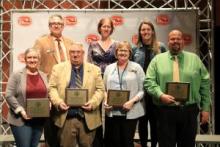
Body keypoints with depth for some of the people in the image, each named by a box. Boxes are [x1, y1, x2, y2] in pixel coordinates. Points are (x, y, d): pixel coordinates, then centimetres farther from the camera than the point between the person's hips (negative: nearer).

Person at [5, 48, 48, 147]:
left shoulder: (43, 76, 11)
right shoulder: (16, 75, -5)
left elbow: (48, 94, 17)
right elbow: (9, 95, -9)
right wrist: (21, 110, -16)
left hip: (39, 120, 5)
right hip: (21, 120, -5)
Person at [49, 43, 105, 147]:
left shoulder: (94, 70, 8)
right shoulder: (58, 68, 7)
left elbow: (100, 89, 6)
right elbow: (52, 88, 4)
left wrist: (93, 102, -11)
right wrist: (58, 102, -13)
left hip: (88, 118, 1)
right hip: (66, 118, 0)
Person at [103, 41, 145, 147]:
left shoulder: (136, 67, 3)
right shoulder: (109, 68, 13)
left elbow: (142, 90, -1)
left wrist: (132, 101, -14)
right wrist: (105, 101, -4)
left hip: (130, 112, -2)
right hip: (112, 112, 3)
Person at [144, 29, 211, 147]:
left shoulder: (194, 59, 9)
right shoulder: (157, 59, 5)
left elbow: (205, 84, 9)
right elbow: (149, 81, -2)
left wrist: (205, 108, 5)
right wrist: (161, 95, -18)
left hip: (189, 111, 2)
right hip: (165, 111, -1)